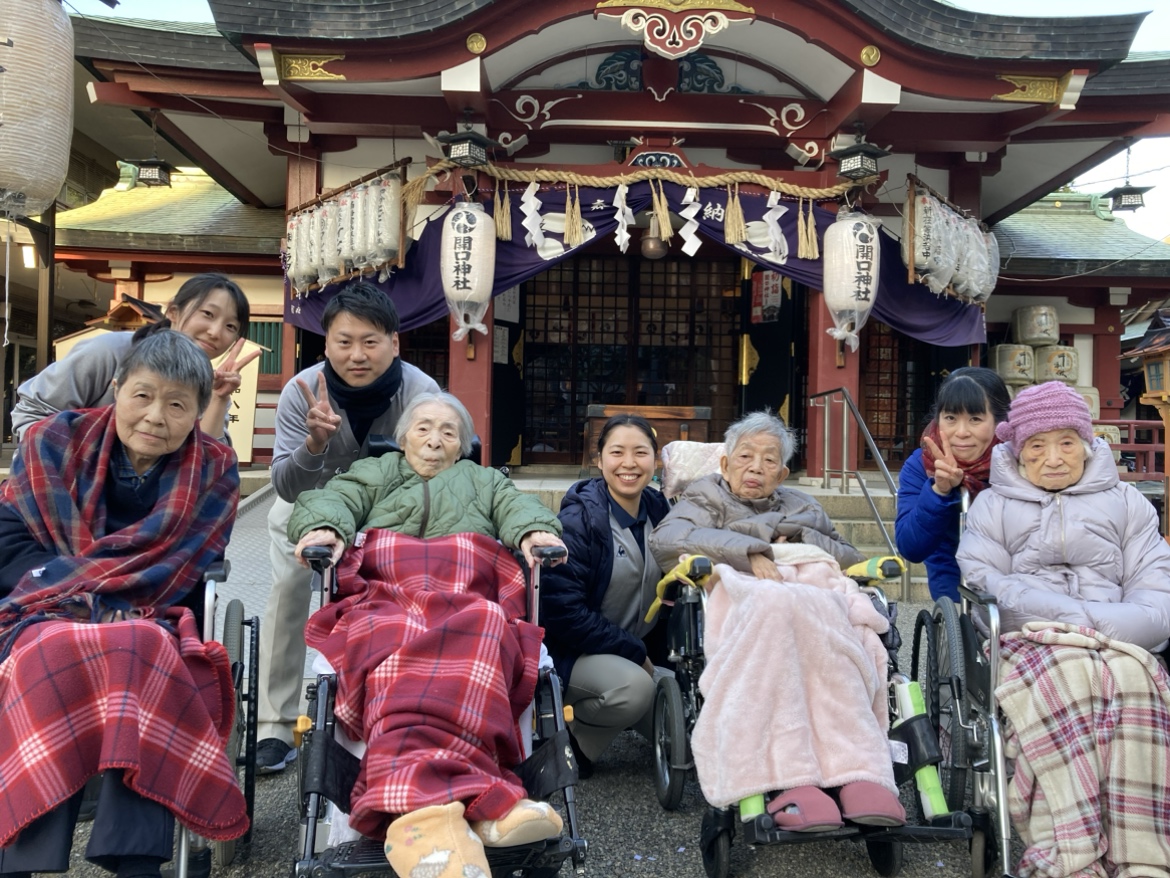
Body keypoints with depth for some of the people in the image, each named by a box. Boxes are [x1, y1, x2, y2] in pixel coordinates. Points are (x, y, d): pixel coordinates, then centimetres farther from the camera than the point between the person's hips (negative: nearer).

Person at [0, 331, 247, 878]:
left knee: (146, 649, -35)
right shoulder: (55, 442, 4)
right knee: (50, 655, -34)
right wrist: (79, 600, -12)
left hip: (148, 624, 0)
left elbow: (192, 569, -5)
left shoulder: (214, 471, 3)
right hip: (47, 618, 1)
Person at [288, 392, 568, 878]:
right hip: (382, 599, 0)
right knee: (397, 639, -39)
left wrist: (536, 531, -8)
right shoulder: (373, 473, 36)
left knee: (480, 630, -38)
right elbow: (332, 499, 16)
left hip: (471, 603, 1)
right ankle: (480, 799, -60)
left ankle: (422, 812, -56)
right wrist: (321, 527, -10)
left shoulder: (484, 481, 38)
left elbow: (517, 507, 17)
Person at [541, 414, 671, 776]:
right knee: (634, 687, -32)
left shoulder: (658, 508, 2)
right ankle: (564, 735, -5)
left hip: (641, 651, 7)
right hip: (573, 652, -6)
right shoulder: (578, 519, -17)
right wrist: (634, 652, -18)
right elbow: (564, 611, -21)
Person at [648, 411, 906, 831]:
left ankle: (859, 777, -48)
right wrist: (750, 551, -6)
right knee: (775, 604, -40)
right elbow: (665, 540, 5)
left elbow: (853, 559, 25)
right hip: (741, 594, -2)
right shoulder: (706, 497, 29)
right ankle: (788, 782, -48)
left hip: (818, 594, 3)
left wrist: (797, 538, 9)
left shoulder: (801, 507, 39)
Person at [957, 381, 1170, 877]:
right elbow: (990, 589, 1)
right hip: (1031, 643, -1)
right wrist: (1079, 619, -10)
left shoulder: (1127, 504, 22)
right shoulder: (992, 507, 18)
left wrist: (1100, 627, -12)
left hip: (1120, 645, 2)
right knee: (1066, 677, -36)